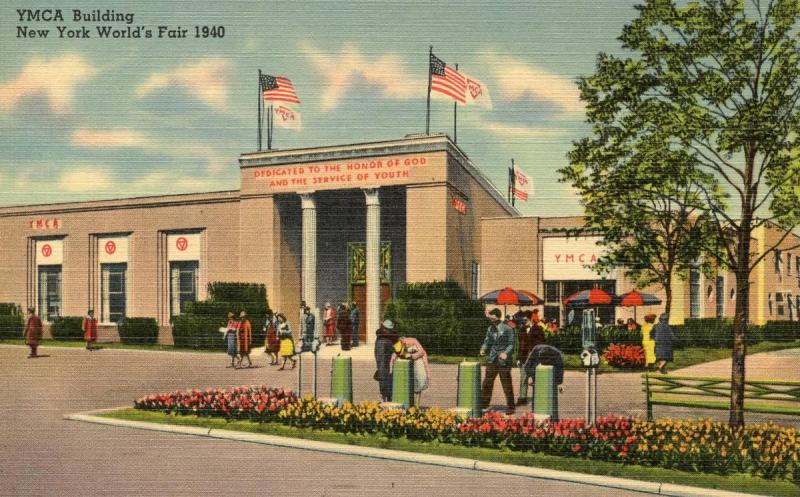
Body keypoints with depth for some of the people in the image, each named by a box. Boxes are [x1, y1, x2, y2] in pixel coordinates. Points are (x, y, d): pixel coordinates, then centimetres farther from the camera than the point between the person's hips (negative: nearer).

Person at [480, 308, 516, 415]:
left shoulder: (507, 329, -6)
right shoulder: (490, 329, 10)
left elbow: (511, 344, -6)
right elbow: (487, 341, 14)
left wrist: (506, 353, -23)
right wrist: (483, 349, -7)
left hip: (503, 361, -5)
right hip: (491, 360, 5)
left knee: (507, 385, 2)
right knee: (487, 383, 6)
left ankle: (510, 407, 12)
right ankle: (483, 405, 17)